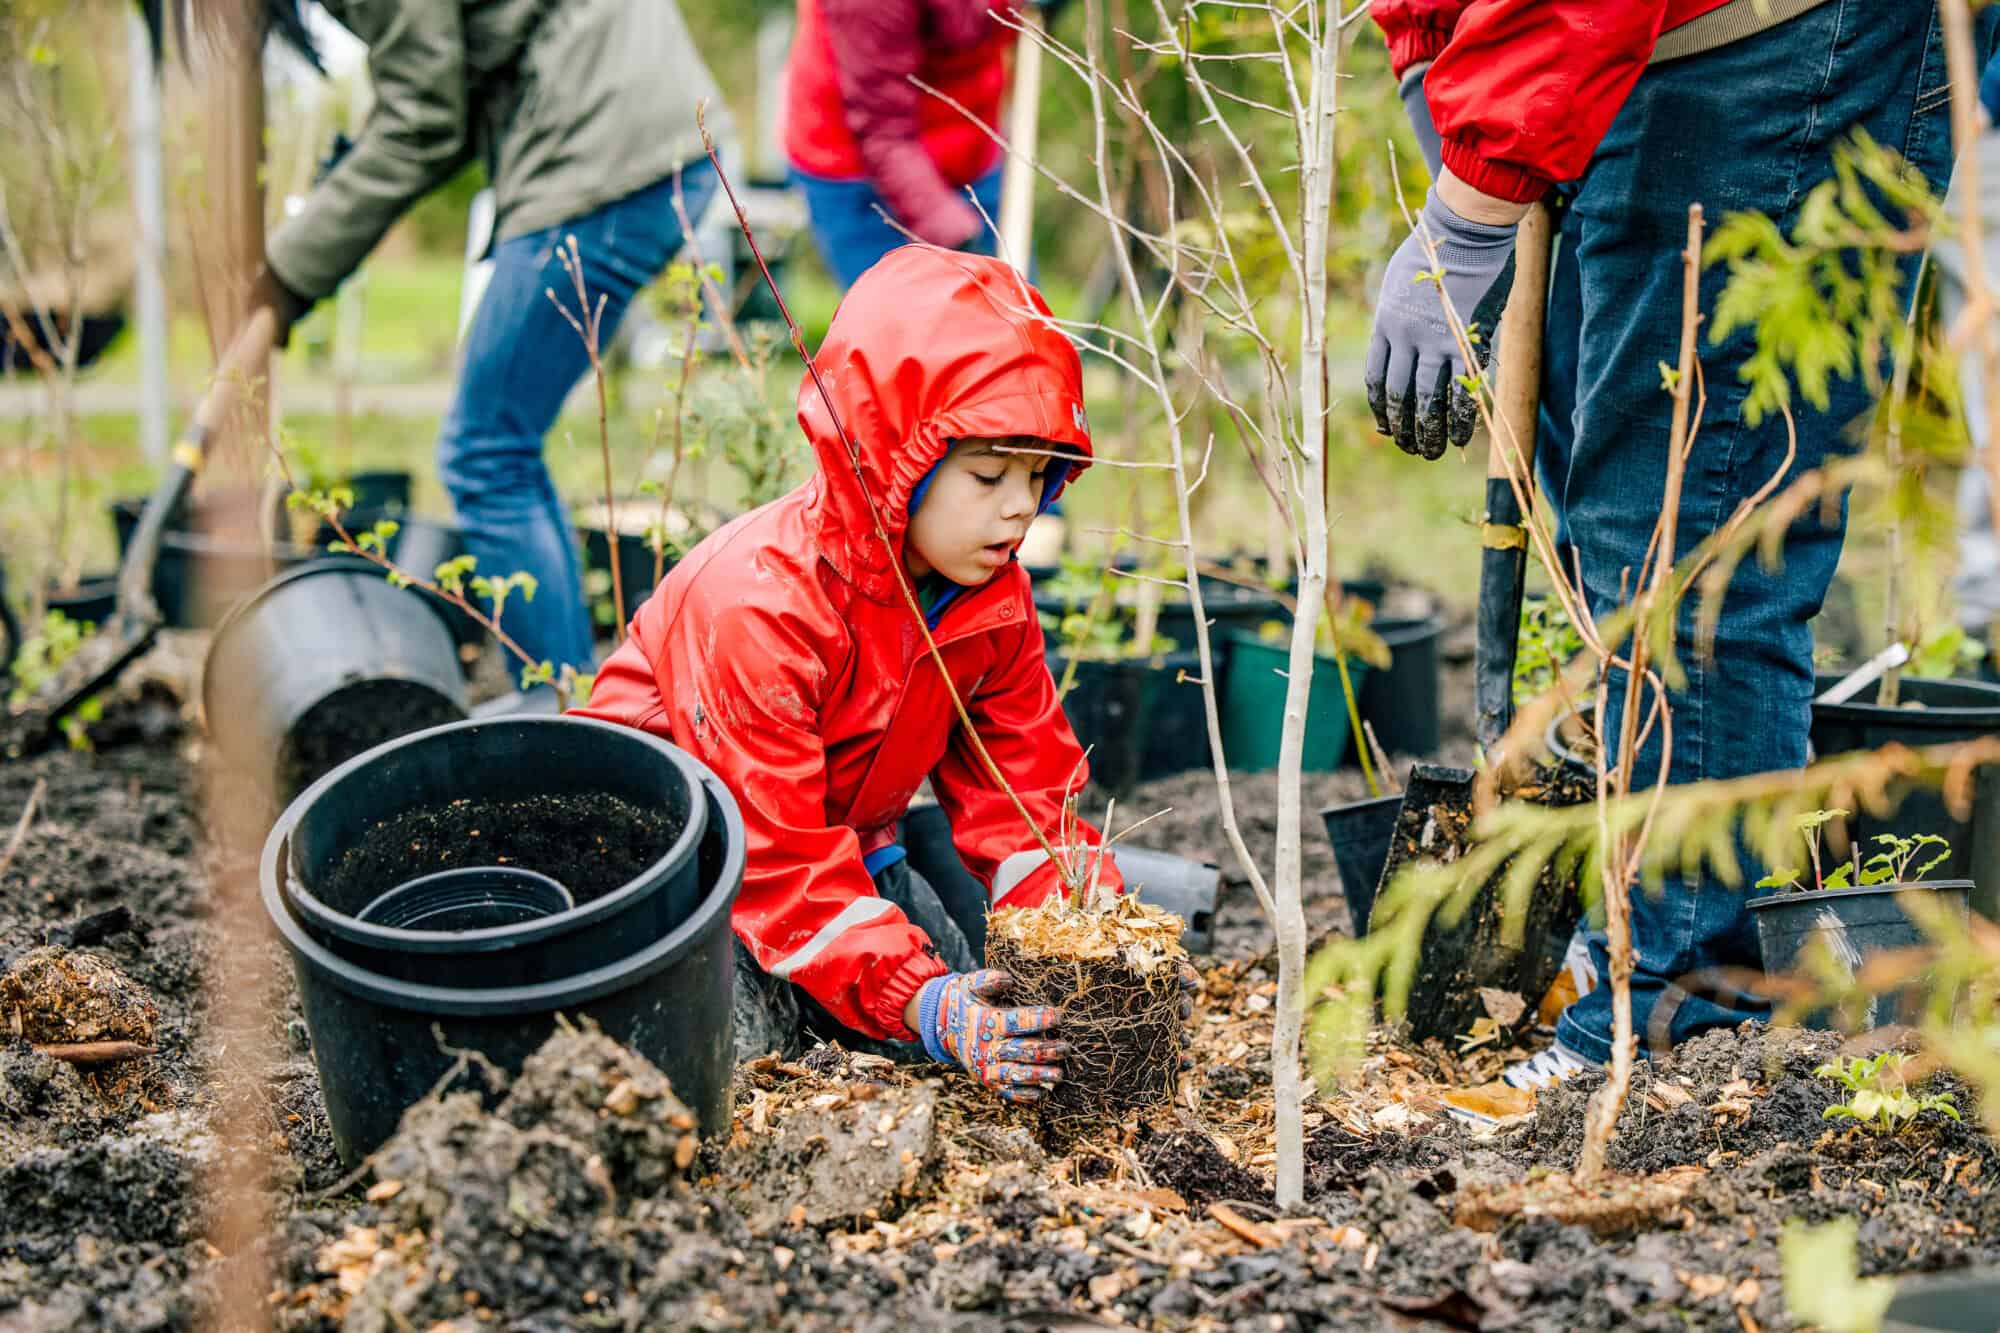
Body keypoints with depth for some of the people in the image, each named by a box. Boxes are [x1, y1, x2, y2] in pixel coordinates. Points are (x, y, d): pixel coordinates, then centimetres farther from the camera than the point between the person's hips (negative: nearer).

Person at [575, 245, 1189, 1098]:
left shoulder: (992, 597, -10)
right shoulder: (762, 604, -34)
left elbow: (1022, 791, -5)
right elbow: (776, 860, -33)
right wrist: (914, 999, -42)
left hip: (845, 835, 7)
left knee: (975, 1015, -7)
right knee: (738, 1040, -26)